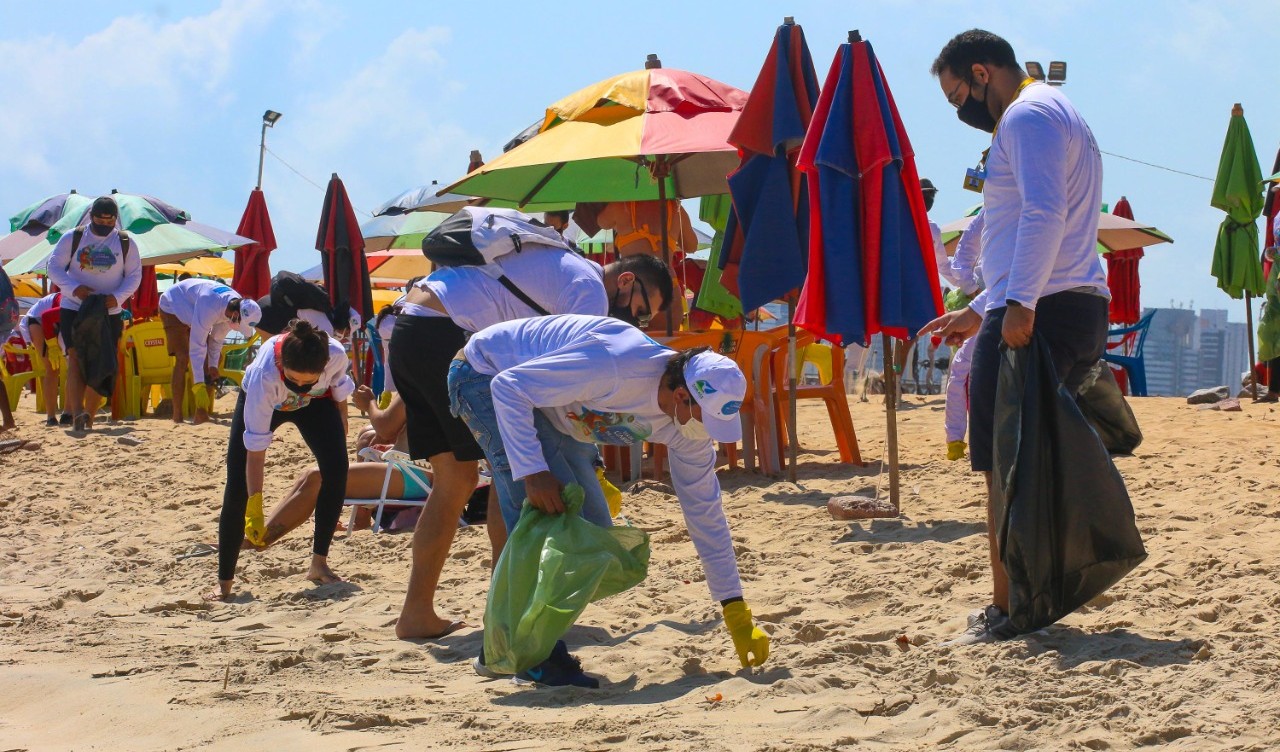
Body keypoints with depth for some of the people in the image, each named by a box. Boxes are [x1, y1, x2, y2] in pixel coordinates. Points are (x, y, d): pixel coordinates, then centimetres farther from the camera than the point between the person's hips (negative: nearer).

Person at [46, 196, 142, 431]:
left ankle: (88, 418, 6)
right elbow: (54, 266, 0)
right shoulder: (72, 238, 1)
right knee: (76, 359, -16)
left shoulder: (125, 243, 4)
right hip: (73, 309, -1)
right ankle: (77, 414, -27)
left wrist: (117, 297, -14)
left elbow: (134, 275, 5)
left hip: (109, 313, 2)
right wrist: (74, 288, -18)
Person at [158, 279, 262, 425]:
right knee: (183, 358, -21)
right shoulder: (209, 308, -45)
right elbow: (197, 347, -43)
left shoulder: (237, 304, -21)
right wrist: (198, 386, -44)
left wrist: (213, 365, -4)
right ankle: (177, 416, -18)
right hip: (172, 308, -7)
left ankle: (201, 413, -1)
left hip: (191, 312, 7)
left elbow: (217, 338, -5)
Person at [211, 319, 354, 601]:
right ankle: (224, 583, -1)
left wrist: (341, 433, 2)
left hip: (316, 402, 2)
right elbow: (255, 451, -38)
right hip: (262, 402, -2)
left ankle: (319, 564, -4)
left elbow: (339, 387, -10)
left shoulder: (336, 355, -39)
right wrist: (254, 510, -38)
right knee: (237, 490, -10)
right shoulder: (263, 375, -45)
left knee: (336, 469, -18)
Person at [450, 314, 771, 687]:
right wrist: (533, 472, -39)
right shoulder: (612, 366, -39)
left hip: (553, 415, 8)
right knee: (555, 512, -22)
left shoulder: (688, 422, -14)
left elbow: (705, 512, -4)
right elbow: (508, 388, -34)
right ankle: (537, 655, -12)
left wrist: (736, 612, -3)